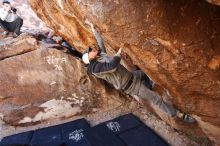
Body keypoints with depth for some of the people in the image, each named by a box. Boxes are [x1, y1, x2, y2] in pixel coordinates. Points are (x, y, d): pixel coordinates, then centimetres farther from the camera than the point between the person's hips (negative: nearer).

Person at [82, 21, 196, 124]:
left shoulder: (101, 55, 6)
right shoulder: (95, 68, -21)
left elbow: (100, 42, 19)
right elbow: (112, 66, -36)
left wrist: (93, 28, 22)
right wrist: (119, 53, -21)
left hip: (132, 75, 9)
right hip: (130, 86, -9)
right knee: (155, 98, -5)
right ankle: (178, 115, 9)